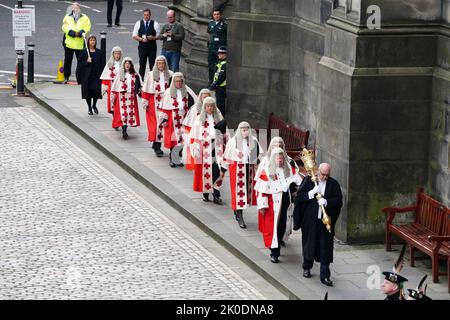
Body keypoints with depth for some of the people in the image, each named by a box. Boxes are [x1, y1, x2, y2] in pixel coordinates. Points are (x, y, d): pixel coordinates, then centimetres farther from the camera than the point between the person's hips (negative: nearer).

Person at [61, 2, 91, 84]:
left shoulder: (84, 18, 8)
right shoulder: (67, 17, 8)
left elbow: (87, 27, -1)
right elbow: (65, 27, -4)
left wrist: (80, 33, -19)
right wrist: (73, 33, -18)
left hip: (80, 43, -1)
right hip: (69, 42, 1)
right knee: (67, 60, 9)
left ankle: (80, 78, 6)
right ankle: (66, 77, 21)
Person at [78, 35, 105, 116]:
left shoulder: (99, 52, 4)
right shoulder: (84, 52, 0)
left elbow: (102, 64, 6)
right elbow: (80, 63, 1)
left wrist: (101, 75, -1)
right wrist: (86, 61, -17)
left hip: (96, 75, 1)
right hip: (87, 75, -1)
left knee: (96, 90, -8)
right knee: (88, 90, 0)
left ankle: (94, 105, 20)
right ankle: (89, 108, 18)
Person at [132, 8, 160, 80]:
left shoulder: (155, 24, 2)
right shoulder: (138, 23, 6)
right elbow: (134, 36, 5)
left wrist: (153, 38, -17)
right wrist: (141, 39, -12)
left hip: (152, 47, -1)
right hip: (142, 47, 1)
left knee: (152, 65, -1)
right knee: (142, 65, 3)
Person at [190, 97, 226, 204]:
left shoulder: (219, 118, 11)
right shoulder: (199, 119, 4)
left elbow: (223, 133, 15)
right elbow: (195, 135, 0)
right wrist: (196, 148, -9)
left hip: (216, 148, 1)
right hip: (204, 148, -1)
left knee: (216, 171, -7)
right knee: (204, 170, 1)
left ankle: (216, 195, -7)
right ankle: (205, 194, 15)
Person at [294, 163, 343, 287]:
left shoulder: (334, 184, 2)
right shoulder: (308, 180, 1)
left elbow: (338, 201, -5)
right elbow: (299, 196, -2)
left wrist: (326, 201, -21)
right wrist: (311, 193, -18)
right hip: (310, 220, 0)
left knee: (325, 249, -2)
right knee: (309, 244, 14)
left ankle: (325, 276, 1)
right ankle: (307, 267, 37)